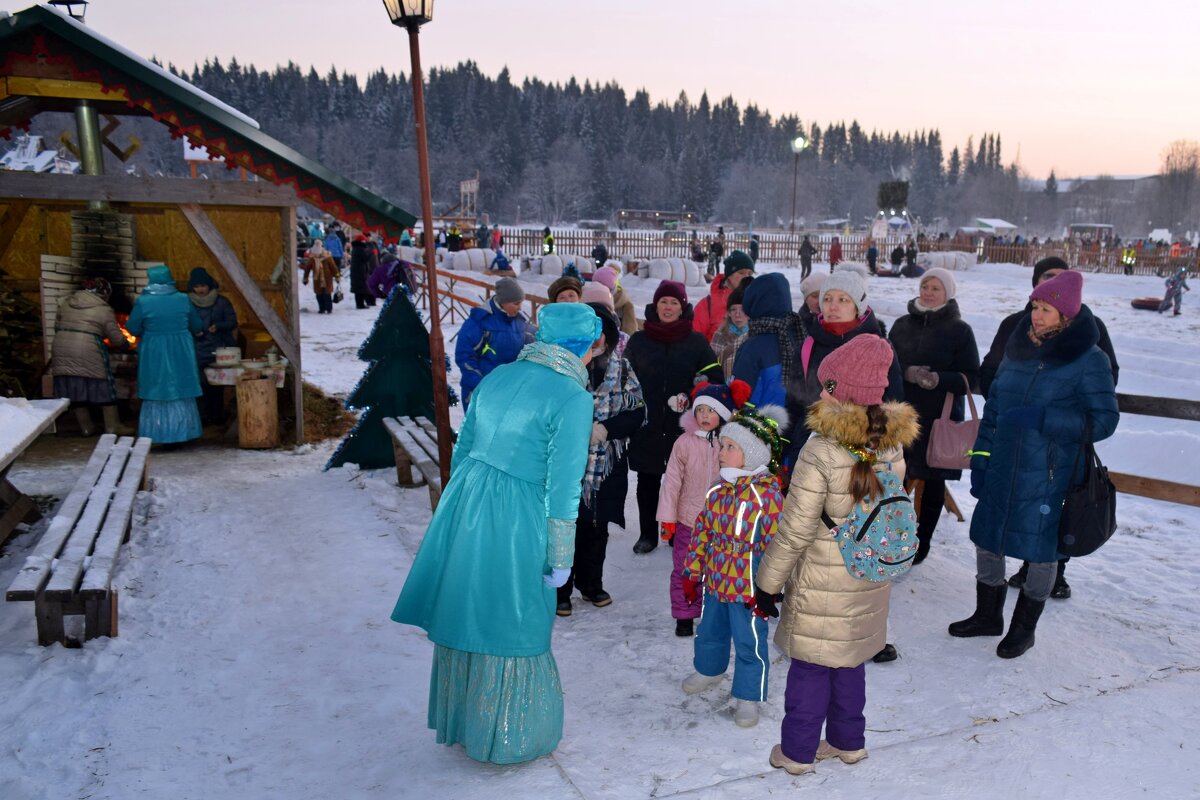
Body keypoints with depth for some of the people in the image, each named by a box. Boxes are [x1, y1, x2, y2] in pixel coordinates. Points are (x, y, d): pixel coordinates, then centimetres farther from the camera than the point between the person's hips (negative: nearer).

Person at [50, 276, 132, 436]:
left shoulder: (66, 303, 15)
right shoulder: (104, 309, 0)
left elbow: (57, 327, 18)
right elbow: (117, 338, 0)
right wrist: (125, 345, 20)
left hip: (63, 352, 5)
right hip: (88, 353, -5)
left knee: (75, 390, 11)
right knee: (103, 389, 6)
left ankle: (86, 427, 17)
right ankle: (112, 426, 8)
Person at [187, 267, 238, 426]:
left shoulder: (221, 302, 4)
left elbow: (232, 322, 4)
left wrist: (218, 326, -14)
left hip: (218, 351, 0)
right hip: (197, 352, 0)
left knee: (217, 384, 1)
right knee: (201, 383, -5)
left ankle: (217, 415, 11)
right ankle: (203, 416, 4)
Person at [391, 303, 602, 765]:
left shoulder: (499, 375, 7)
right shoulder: (573, 398, -13)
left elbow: (463, 446, 12)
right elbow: (562, 485, -14)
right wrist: (560, 557, -6)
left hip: (462, 506, 7)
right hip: (513, 521, -7)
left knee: (464, 612, 21)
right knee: (511, 627, 12)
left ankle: (460, 721, 42)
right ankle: (507, 739, 31)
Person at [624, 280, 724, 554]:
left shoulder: (697, 342, 3)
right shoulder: (638, 341, 6)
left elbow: (715, 380, 3)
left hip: (683, 428, -1)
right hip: (646, 427, 1)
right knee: (647, 482, 8)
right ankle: (647, 534, 21)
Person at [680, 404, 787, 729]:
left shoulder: (768, 494, -19)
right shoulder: (719, 490, 2)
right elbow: (702, 532, 10)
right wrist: (693, 572, 11)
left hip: (747, 589, -7)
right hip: (715, 582, 7)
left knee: (749, 642, 6)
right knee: (710, 630, 25)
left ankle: (748, 697, 23)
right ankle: (708, 669, 50)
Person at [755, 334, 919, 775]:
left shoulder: (821, 452, -24)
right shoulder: (892, 445, -5)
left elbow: (795, 532, -19)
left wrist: (768, 581, -8)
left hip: (821, 585, -6)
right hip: (870, 582, 6)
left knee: (810, 667, 10)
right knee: (851, 662, 22)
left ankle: (797, 752, 25)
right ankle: (848, 741, 38)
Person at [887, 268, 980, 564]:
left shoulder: (960, 330, -2)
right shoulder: (902, 325, 9)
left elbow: (971, 378, -4)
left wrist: (940, 379, -22)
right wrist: (907, 373, -13)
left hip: (941, 418, -2)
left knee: (933, 481, 7)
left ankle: (921, 542, 21)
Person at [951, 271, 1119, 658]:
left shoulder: (1089, 361, -11)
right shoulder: (1017, 351, 6)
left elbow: (1104, 420, -12)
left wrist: (1043, 417, -23)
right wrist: (980, 457, 9)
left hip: (1048, 477, -5)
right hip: (1001, 470, 6)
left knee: (1041, 548, 7)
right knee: (986, 539, 13)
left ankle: (1024, 627, 29)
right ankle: (987, 615, 35)